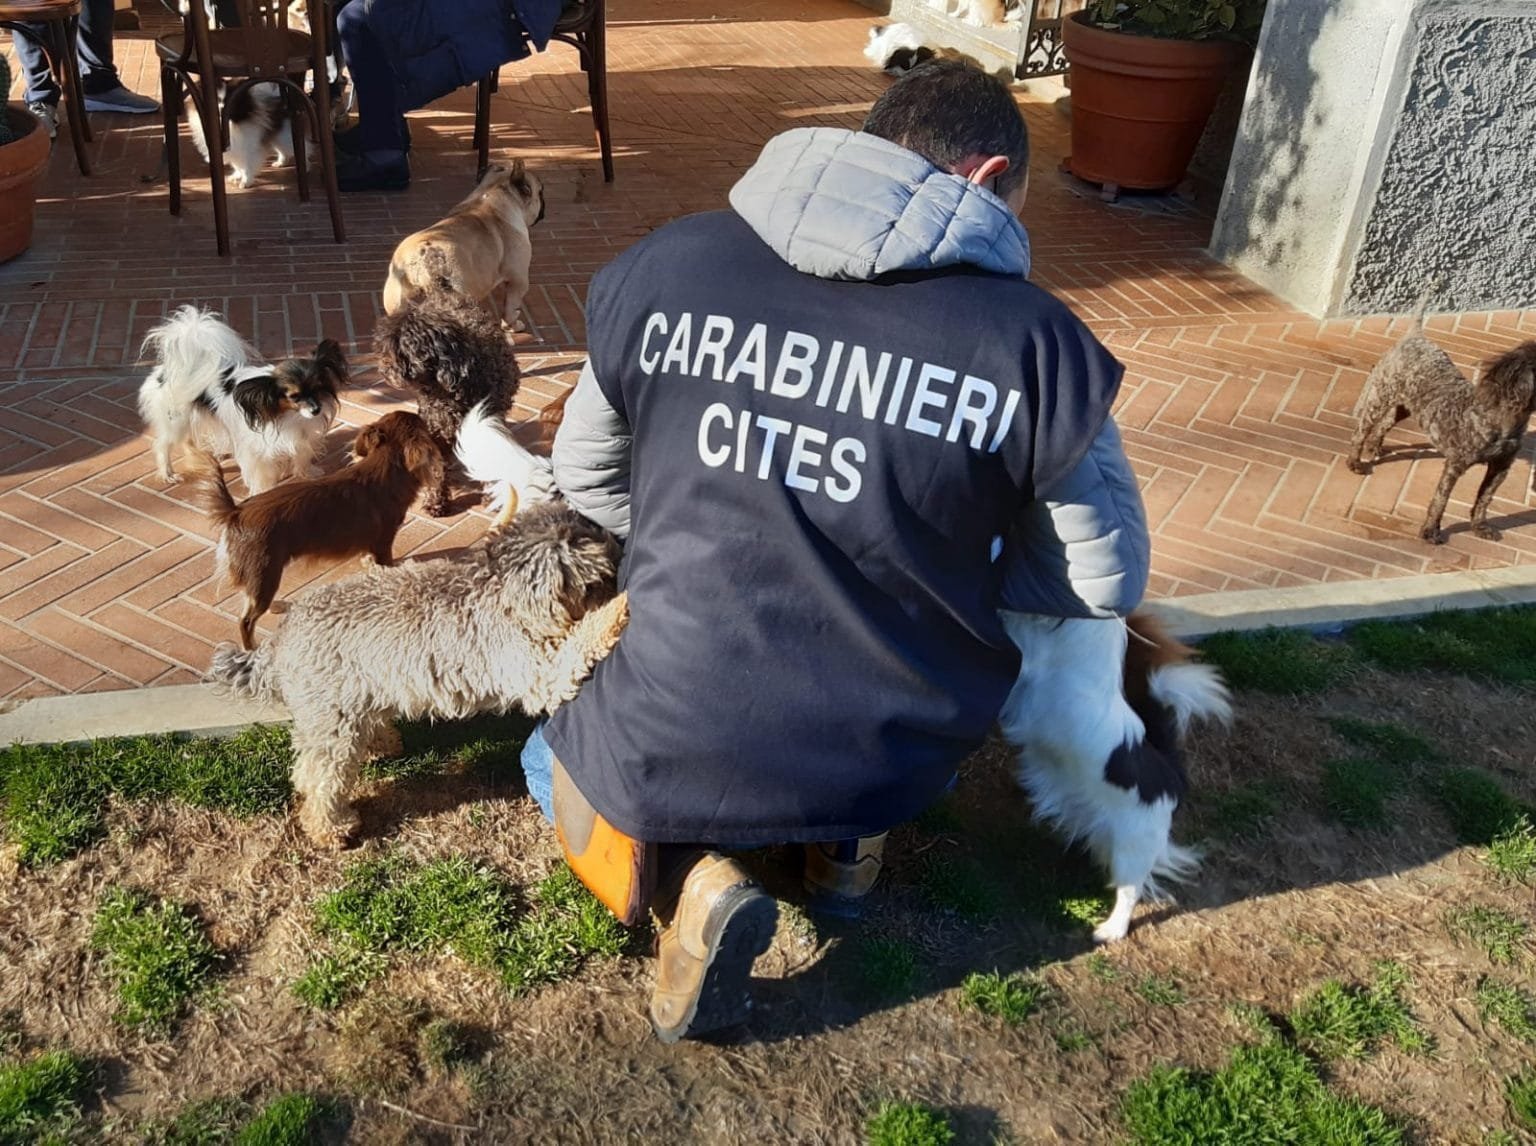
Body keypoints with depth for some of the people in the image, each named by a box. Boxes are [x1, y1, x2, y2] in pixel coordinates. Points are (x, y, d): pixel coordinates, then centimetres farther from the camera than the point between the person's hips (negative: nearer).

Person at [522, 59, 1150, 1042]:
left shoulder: (669, 266, -7)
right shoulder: (1032, 341, -14)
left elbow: (586, 475, 6)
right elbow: (1107, 580, -3)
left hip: (675, 748, -1)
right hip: (888, 761, 2)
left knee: (553, 760, 33)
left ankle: (691, 873, 4)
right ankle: (855, 832, 13)